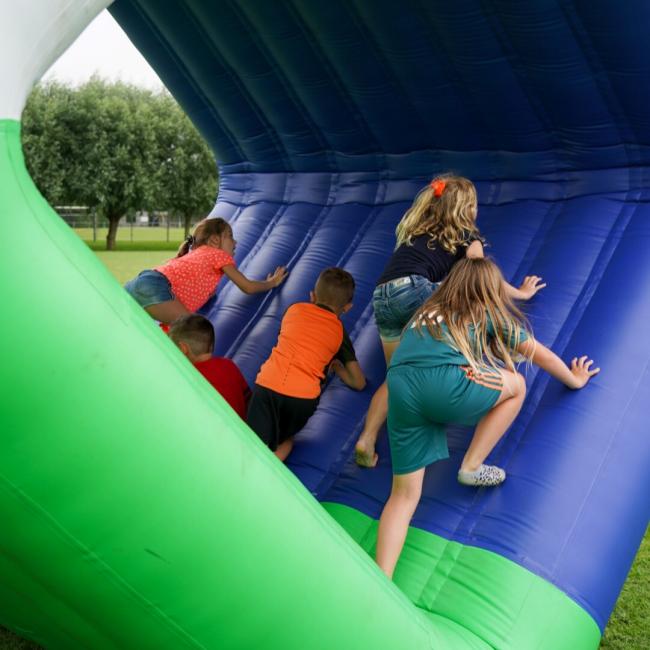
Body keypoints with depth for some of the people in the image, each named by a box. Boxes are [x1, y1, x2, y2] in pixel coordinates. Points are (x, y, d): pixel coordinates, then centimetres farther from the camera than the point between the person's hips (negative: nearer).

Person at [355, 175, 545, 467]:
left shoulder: (415, 230, 32)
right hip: (413, 290, -6)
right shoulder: (467, 237, 16)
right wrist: (522, 293, 34)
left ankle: (366, 441, -1)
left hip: (381, 296, 6)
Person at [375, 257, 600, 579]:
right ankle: (472, 467, 18)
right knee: (516, 385, 23)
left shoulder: (427, 312, 33)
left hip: (398, 388, 5)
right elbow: (540, 354, 32)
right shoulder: (492, 314, 23)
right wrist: (575, 379, 49)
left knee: (404, 493, 11)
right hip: (443, 383, -4)